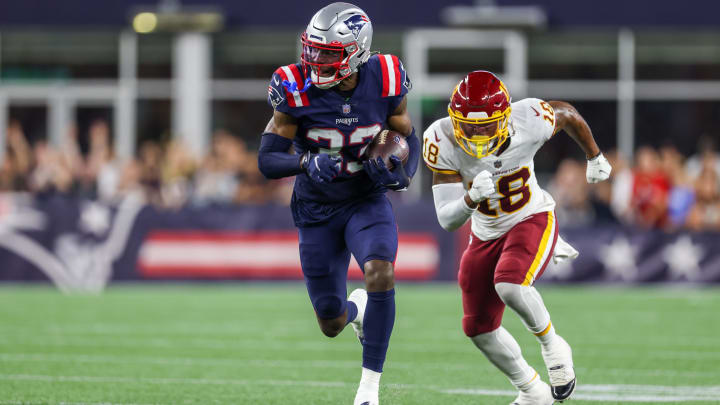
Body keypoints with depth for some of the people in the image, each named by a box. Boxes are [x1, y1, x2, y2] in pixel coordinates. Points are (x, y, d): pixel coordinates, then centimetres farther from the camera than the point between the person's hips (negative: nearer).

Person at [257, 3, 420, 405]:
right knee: (332, 324, 7)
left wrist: (402, 174, -21)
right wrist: (307, 163, -35)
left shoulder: (385, 83, -16)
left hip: (368, 202, 0)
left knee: (380, 273, -31)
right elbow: (268, 160, -15)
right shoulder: (297, 90, -20)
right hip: (317, 211, 0)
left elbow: (410, 141, 1)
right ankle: (356, 308, 48)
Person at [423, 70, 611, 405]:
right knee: (479, 328, 7)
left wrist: (594, 157, 15)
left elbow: (567, 113, -1)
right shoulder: (442, 141, -26)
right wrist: (472, 198, -48)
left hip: (532, 219, -4)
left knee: (510, 285, -32)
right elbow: (447, 220, -26)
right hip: (486, 235, 4)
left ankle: (552, 346, -3)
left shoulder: (530, 121, -27)